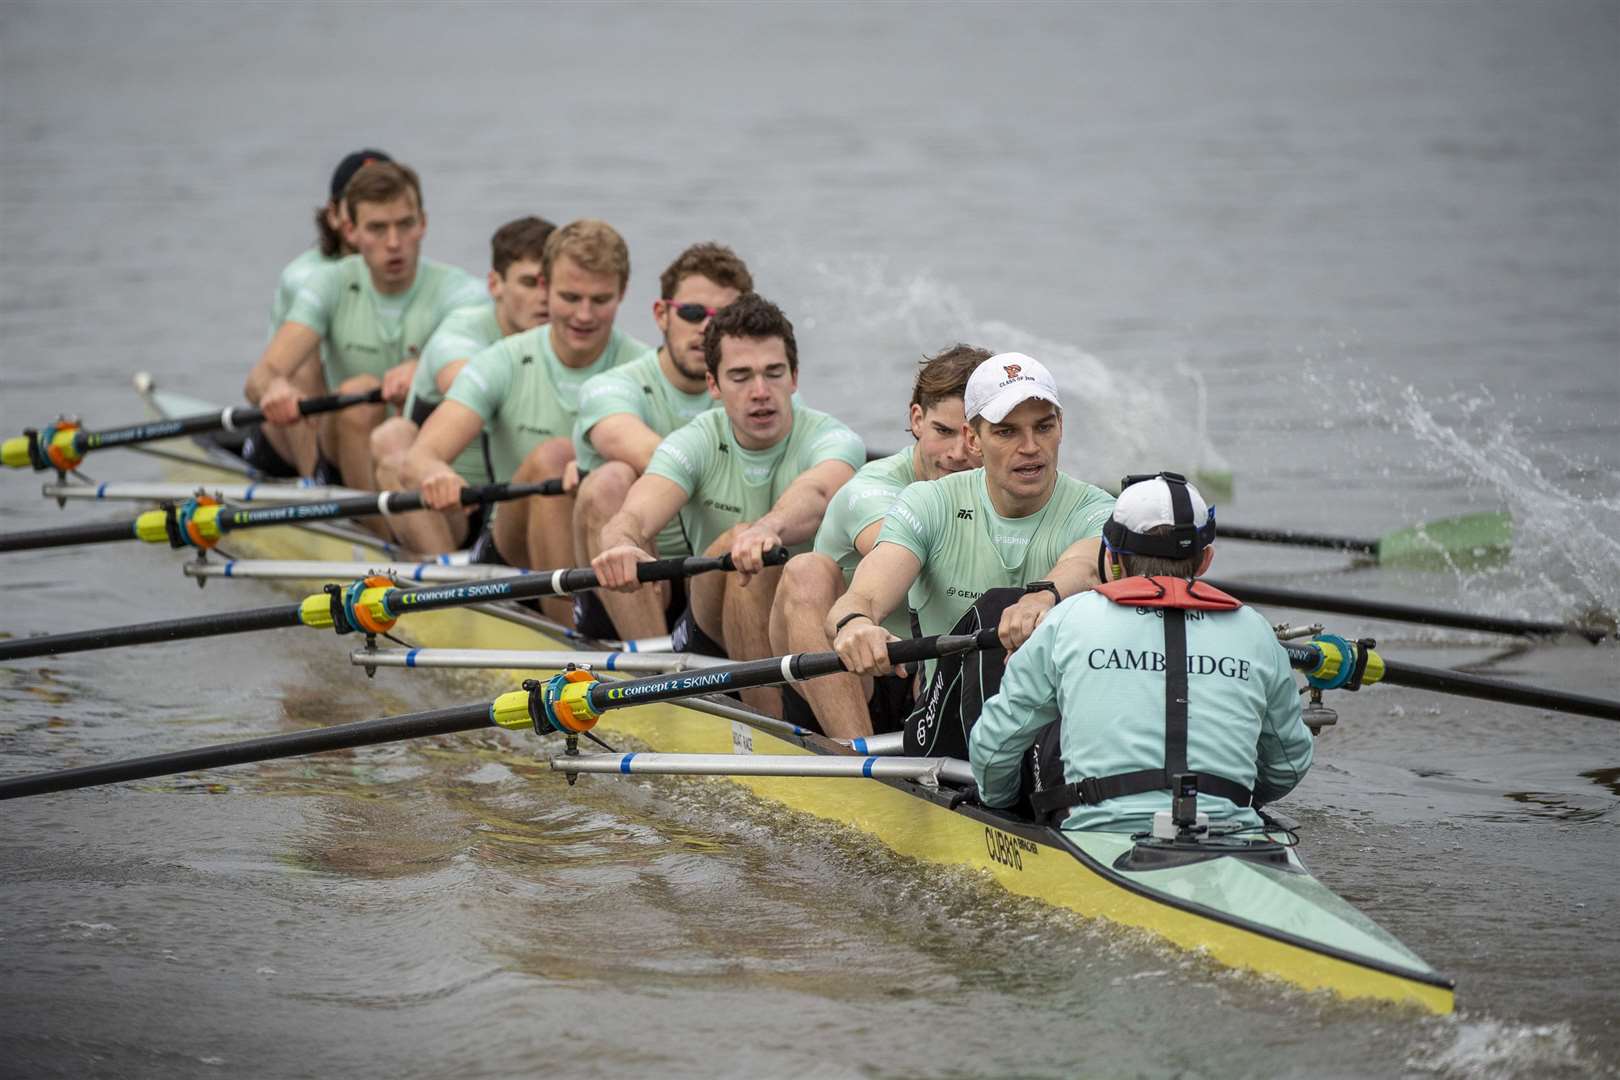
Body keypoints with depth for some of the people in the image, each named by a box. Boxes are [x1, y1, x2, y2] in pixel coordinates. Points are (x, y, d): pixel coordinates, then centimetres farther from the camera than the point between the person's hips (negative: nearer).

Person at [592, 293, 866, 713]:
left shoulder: (832, 439, -13)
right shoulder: (695, 444, -7)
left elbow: (815, 496, -39)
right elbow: (633, 517, -27)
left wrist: (769, 528, -63)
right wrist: (622, 544, -53)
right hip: (715, 629, -1)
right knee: (737, 541, -29)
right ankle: (773, 728, -32)